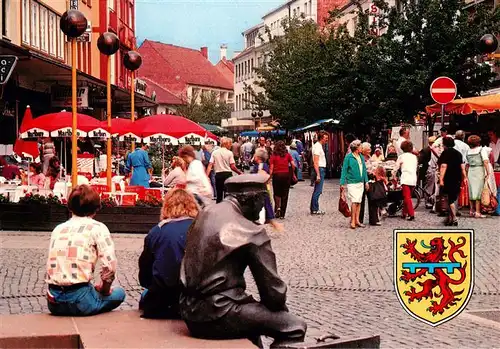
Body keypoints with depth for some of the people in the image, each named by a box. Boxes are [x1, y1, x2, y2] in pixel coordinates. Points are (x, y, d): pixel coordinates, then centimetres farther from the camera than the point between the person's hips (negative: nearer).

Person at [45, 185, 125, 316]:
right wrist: (104, 289, 7)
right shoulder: (97, 228, -2)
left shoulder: (58, 229, 14)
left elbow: (52, 265, 12)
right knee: (119, 293, 23)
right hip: (79, 300, -6)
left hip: (54, 301, 6)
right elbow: (109, 265, -13)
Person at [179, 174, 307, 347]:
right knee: (294, 327, -3)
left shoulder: (206, 213, 9)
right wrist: (280, 308, 12)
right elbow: (272, 285, -10)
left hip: (190, 309, 9)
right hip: (217, 314, -9)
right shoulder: (250, 232, -12)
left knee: (253, 311, 33)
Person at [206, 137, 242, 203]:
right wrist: (240, 172, 4)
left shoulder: (214, 152, 4)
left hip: (218, 174, 2)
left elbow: (210, 165, -2)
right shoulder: (229, 153, -4)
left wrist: (206, 176, -4)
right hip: (228, 174, -2)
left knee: (219, 195, 8)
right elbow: (232, 167, -9)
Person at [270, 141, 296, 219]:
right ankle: (282, 214, 7)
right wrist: (293, 174, 7)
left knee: (277, 193, 15)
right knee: (284, 195, 7)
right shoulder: (287, 155, 3)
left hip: (276, 175, -1)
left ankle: (277, 207, -8)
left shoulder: (273, 156, -1)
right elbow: (293, 165, -5)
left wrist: (270, 176, -6)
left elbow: (271, 168, -8)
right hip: (286, 175, 1)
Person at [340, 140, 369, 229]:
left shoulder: (361, 157, 12)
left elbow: (364, 169, 17)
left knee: (359, 202, 8)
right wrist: (342, 183, -9)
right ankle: (353, 221, -6)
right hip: (352, 183, -6)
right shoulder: (348, 157, -6)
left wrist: (366, 181, 10)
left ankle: (357, 220, 15)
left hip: (361, 183, 6)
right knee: (354, 201, -12)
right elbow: (344, 170, -6)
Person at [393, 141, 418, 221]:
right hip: (413, 179, 5)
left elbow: (396, 168, 9)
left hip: (405, 179, -5)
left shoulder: (402, 156, 3)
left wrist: (393, 176, 22)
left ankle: (411, 214, -17)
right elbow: (416, 168, 20)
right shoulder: (414, 157, 16)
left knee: (407, 197, -8)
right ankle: (404, 213, 22)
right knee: (407, 197, 16)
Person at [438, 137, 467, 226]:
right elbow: (462, 166, 12)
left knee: (450, 200, -3)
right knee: (452, 199, 15)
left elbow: (443, 166, -18)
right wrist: (464, 177, 19)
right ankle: (450, 218, 20)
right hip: (457, 179, 7)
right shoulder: (458, 153, 12)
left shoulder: (445, 153, -9)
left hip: (448, 179, -7)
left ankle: (454, 219, -7)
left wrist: (441, 179, -21)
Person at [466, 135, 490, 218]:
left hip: (471, 171, 5)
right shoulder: (482, 149, -4)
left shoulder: (468, 152, 11)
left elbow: (467, 165, 12)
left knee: (472, 191, 12)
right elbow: (485, 162, -14)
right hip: (479, 171, -5)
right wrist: (488, 173, -13)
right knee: (479, 191, -3)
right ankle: (477, 212, -6)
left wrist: (467, 175, 19)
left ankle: (472, 211, 18)